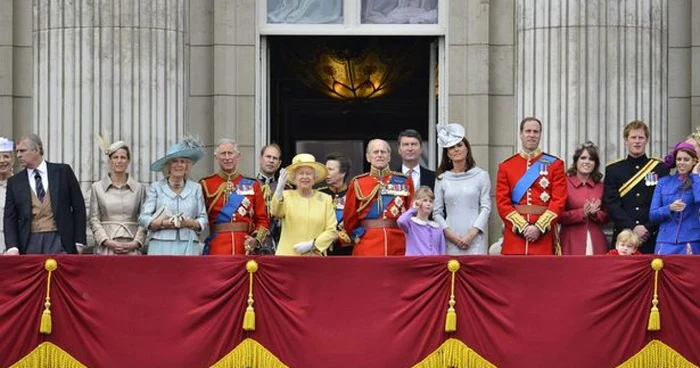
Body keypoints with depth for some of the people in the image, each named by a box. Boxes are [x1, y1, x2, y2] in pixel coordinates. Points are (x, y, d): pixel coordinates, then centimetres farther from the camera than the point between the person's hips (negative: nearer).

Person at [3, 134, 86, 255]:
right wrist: (12, 248, -8)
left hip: (60, 240, -1)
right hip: (29, 243, 1)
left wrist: (79, 242, 0)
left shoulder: (63, 171, 6)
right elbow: (10, 218, 8)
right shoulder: (14, 182, 10)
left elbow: (78, 207, 6)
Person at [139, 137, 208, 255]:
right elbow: (143, 218, 3)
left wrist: (189, 223, -10)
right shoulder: (156, 187, 11)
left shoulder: (196, 188, 15)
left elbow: (203, 219, 10)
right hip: (161, 247, -1)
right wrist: (163, 223, -12)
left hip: (189, 248, 1)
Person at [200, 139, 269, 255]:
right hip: (217, 250, -2)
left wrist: (256, 240, -6)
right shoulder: (206, 185, 5)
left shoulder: (252, 185, 11)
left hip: (245, 248, 2)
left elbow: (262, 219, 10)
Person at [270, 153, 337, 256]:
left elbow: (331, 231, 4)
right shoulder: (287, 195, 7)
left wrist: (312, 244, -10)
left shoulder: (325, 199, 9)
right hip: (288, 256, -1)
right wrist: (279, 189, -31)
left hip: (315, 259, 1)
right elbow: (276, 212, -14)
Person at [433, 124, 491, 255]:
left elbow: (486, 208, 1)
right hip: (450, 241, 1)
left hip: (475, 240, -1)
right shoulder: (442, 179, 11)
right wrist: (449, 234, -7)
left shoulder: (481, 176, 7)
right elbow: (437, 212, 7)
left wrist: (471, 234, -8)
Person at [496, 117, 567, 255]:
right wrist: (523, 227, -10)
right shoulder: (506, 166, 9)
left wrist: (539, 228, -12)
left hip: (544, 235, -1)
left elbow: (559, 201, -2)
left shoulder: (554, 164, 6)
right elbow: (502, 203, 2)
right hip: (514, 235, 1)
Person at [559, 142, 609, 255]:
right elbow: (559, 216, -3)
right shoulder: (565, 183, -1)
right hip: (571, 243, -3)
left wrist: (594, 213, -6)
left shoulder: (600, 186, 11)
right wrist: (581, 213, -15)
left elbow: (606, 217, 14)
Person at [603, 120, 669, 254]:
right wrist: (633, 228, -11)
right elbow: (611, 204, -1)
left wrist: (648, 228, -10)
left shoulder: (660, 168, 7)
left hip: (653, 237, 0)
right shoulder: (613, 170, 8)